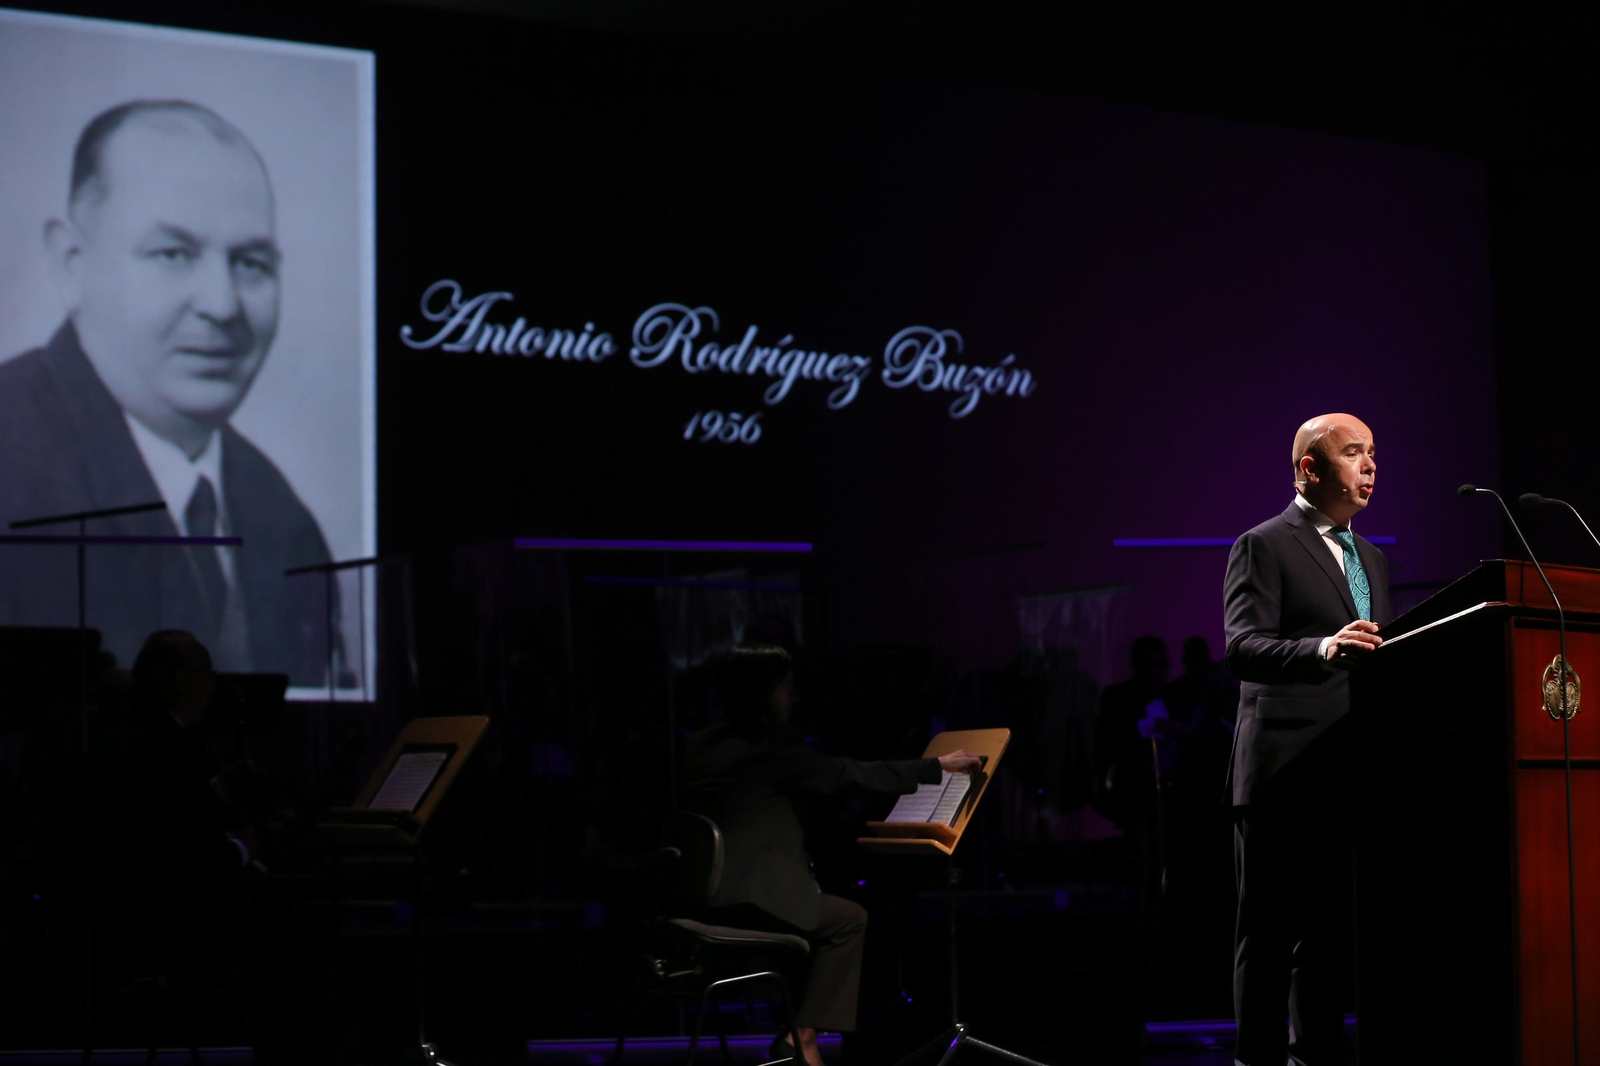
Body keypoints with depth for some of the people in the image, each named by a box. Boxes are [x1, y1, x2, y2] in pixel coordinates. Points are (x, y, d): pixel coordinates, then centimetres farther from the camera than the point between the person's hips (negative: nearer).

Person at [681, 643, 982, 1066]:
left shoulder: (703, 743, 14)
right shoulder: (768, 745, -11)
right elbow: (850, 776, -8)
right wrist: (937, 767, 0)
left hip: (696, 893, 9)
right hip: (741, 898, -9)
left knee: (821, 912, 25)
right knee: (848, 919, 5)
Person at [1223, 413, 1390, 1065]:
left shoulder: (1370, 558, 22)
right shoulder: (1263, 546, -4)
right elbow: (1242, 648, -17)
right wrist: (1322, 648, -35)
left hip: (1352, 777, 7)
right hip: (1285, 775, -7)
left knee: (1333, 930, 9)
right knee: (1269, 933, -3)